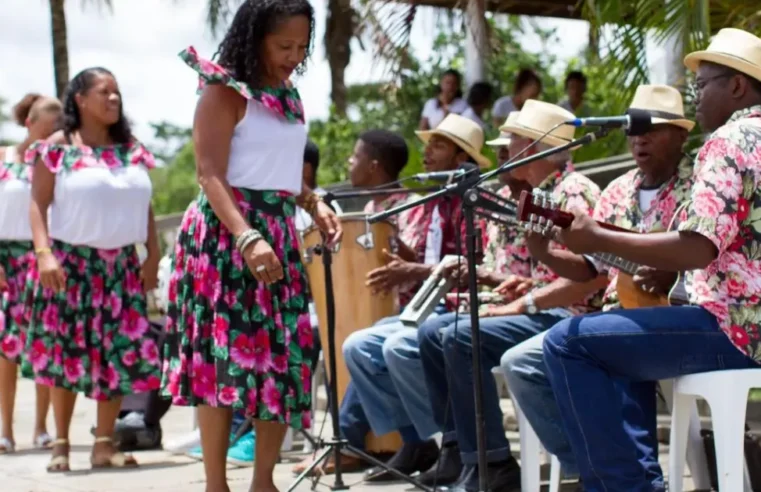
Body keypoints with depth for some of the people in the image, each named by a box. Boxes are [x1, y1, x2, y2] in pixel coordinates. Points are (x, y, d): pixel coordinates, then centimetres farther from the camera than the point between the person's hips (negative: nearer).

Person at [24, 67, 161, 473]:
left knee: (120, 354, 0)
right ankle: (61, 444, 8)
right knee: (66, 352, 0)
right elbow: (38, 204, -7)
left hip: (122, 266, 4)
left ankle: (104, 444, 6)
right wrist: (44, 254, -18)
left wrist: (153, 256, 6)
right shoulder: (57, 147, -3)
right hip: (71, 263, -4)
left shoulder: (132, 150, 10)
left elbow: (145, 208, 13)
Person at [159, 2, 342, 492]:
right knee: (226, 353, -9)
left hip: (279, 234, 8)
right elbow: (211, 176, -17)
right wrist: (248, 239, -29)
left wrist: (315, 203, 5)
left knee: (285, 354, 5)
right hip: (227, 233, -8)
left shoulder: (288, 97, 13)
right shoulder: (225, 91, -9)